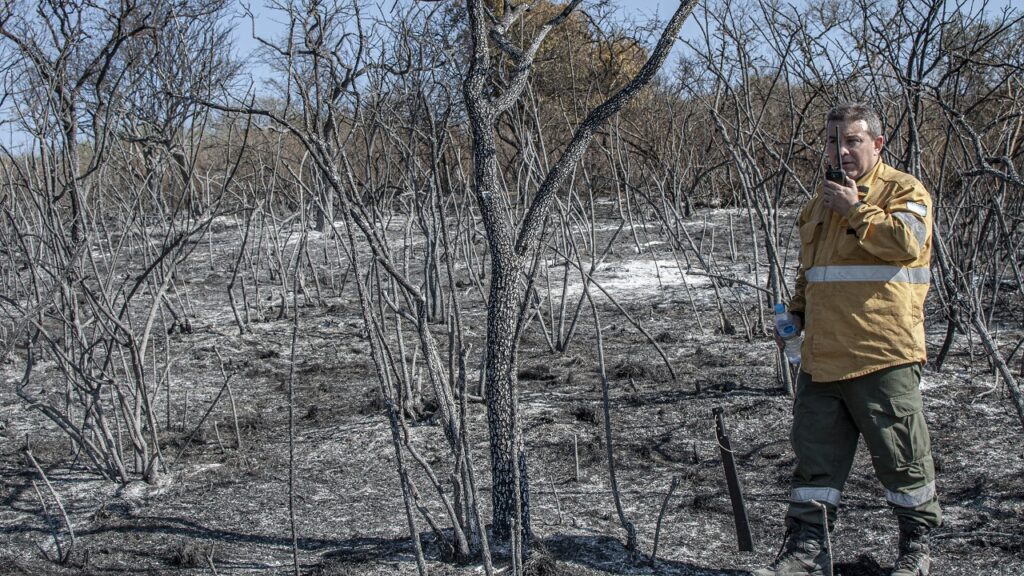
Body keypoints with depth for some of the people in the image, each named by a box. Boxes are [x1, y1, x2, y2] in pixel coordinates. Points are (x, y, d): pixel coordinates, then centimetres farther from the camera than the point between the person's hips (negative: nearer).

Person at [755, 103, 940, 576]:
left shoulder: (904, 190, -1)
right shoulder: (822, 200, 20)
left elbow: (907, 240, -22)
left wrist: (856, 210, -13)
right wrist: (796, 313, 15)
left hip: (882, 355, -6)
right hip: (823, 355, 7)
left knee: (901, 453, 3)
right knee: (815, 454, 8)